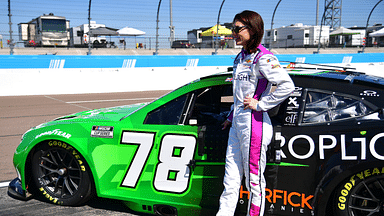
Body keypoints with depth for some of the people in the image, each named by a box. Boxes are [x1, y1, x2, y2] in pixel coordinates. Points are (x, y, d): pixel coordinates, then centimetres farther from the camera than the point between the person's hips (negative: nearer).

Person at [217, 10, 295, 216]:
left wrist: (260, 104, -19)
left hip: (254, 124, -9)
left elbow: (287, 86, -23)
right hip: (237, 124, 9)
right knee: (231, 179, 14)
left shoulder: (262, 58, -13)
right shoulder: (240, 57, 13)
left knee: (254, 180, 5)